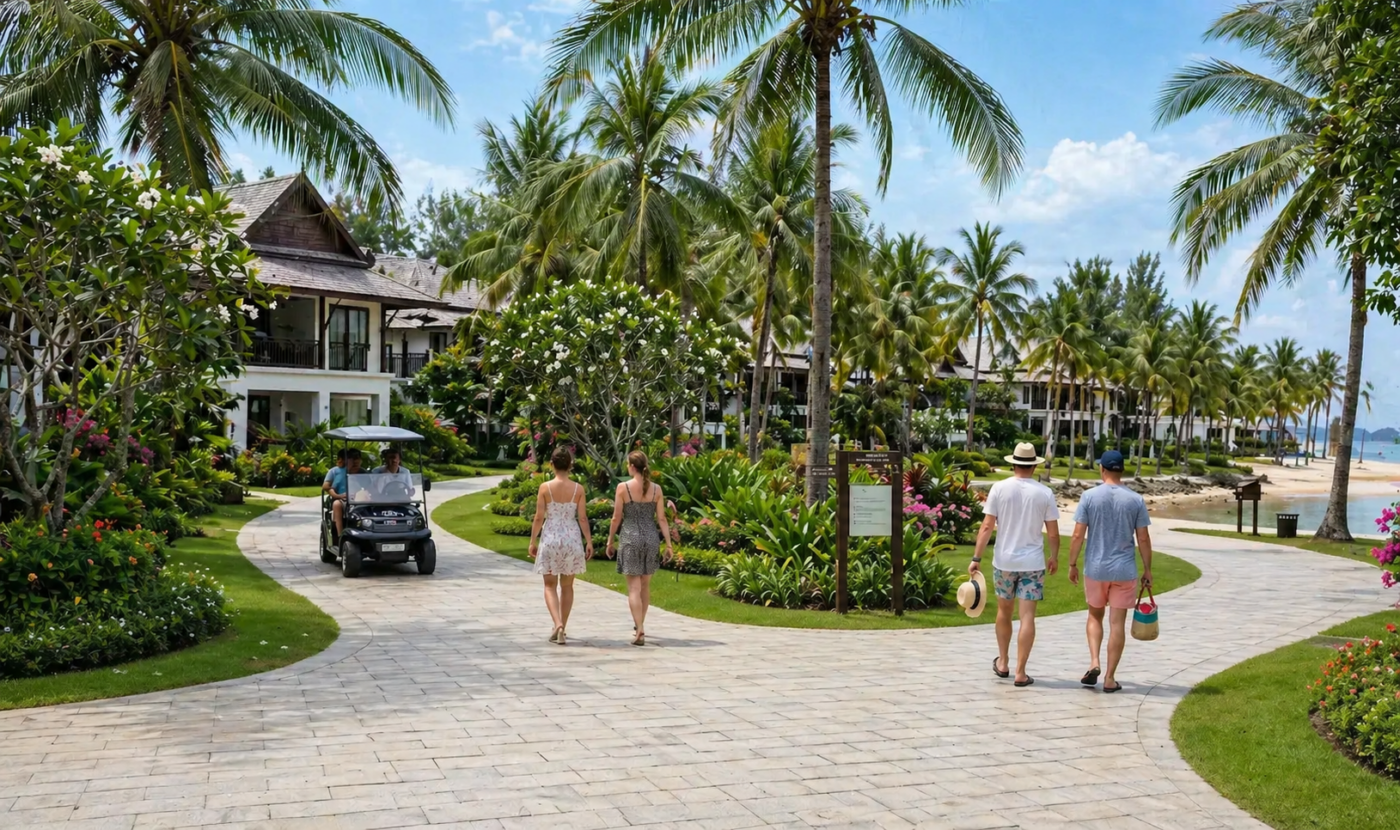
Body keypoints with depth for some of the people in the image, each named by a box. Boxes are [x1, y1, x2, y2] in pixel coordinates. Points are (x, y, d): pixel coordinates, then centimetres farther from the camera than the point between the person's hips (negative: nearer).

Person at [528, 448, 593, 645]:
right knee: (567, 586, 14)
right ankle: (563, 628, 20)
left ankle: (558, 624, -13)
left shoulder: (545, 487, -8)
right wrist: (589, 542, 4)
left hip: (550, 538, -1)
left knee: (550, 585, 8)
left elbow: (539, 517, -6)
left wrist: (532, 541, 3)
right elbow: (582, 518, -4)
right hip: (571, 539, 2)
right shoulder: (578, 488, -4)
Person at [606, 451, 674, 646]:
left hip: (630, 538, -3)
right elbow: (661, 519, 0)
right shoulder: (656, 489, 1)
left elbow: (617, 518, -4)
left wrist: (610, 541, 6)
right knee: (645, 585, 18)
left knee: (634, 587, -2)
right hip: (651, 538, 4)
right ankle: (639, 625, 32)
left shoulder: (623, 487, -7)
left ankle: (640, 631, -11)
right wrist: (669, 544, 3)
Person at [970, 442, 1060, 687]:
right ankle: (1020, 672, 0)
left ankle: (1003, 662, 29)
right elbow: (1053, 533, -1)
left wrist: (977, 558, -4)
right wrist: (1054, 557, 16)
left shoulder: (1000, 488, -5)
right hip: (1032, 562, -1)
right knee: (1027, 616, 1)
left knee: (1004, 611, 19)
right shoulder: (1044, 493, -4)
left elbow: (987, 526, -8)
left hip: (1004, 561, 1)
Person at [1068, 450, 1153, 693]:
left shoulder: (1089, 497, -6)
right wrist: (1147, 569, 9)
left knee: (1095, 616, 19)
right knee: (1117, 623, 5)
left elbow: (1078, 535, -7)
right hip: (1125, 570, 0)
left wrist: (1072, 564, 3)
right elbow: (1143, 539, -1)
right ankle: (1110, 678, 7)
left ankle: (1094, 662, 1)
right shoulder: (1136, 500, -3)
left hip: (1096, 569, 0)